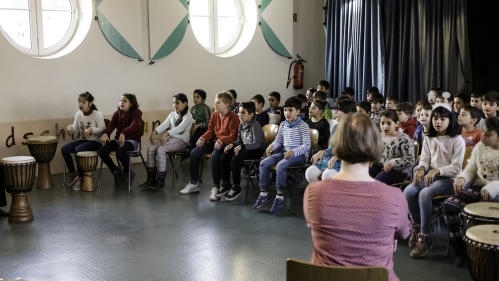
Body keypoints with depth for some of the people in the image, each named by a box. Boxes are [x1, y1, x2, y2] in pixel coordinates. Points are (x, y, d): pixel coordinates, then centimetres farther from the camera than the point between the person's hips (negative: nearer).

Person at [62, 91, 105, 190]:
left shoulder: (98, 115, -10)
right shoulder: (78, 114, 7)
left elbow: (102, 131, -17)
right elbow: (75, 129, 0)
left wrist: (91, 129, -34)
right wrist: (70, 127, -24)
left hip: (94, 141, -6)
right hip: (81, 140, 6)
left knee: (78, 150, -32)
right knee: (64, 149, -17)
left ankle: (80, 176, -13)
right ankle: (72, 173, 3)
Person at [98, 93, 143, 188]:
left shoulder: (136, 112, -6)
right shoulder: (117, 113, 9)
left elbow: (134, 125, -27)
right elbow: (111, 125, -8)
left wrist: (124, 133, -47)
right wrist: (105, 133, -32)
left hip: (132, 140, -5)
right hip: (118, 139, 6)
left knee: (120, 151, -37)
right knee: (102, 151, -20)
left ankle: (127, 172, -8)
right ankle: (116, 171, 4)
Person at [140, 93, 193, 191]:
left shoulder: (188, 116, -6)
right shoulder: (172, 114, 15)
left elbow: (180, 128, -24)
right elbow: (164, 125, 0)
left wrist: (166, 133, -40)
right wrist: (155, 132, -22)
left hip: (182, 141, -7)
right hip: (170, 138, 7)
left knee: (160, 149, -30)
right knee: (151, 148, -16)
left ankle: (160, 181, -25)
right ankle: (151, 178, -9)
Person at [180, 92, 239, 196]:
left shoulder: (233, 117, -12)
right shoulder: (214, 115, 8)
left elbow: (234, 136, -19)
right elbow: (210, 131, 12)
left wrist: (221, 141, -33)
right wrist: (202, 138, -8)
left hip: (226, 144, -7)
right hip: (215, 141, 7)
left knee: (215, 155, -37)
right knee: (194, 152, -10)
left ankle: (216, 187, -24)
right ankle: (194, 183, 1)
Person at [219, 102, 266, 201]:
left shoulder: (255, 126, -18)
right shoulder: (241, 125, 6)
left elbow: (257, 144, -27)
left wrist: (241, 146, -34)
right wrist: (232, 145, -7)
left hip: (257, 150, -8)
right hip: (245, 148, 8)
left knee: (235, 159, -31)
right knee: (223, 158, -9)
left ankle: (236, 187, -14)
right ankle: (226, 184, 5)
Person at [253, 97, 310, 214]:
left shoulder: (303, 126, -9)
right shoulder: (283, 125, 12)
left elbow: (307, 145, -15)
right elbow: (278, 140, 17)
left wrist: (293, 152, -29)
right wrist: (272, 146, -6)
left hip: (299, 155, -7)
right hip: (284, 153, 7)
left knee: (280, 165, -34)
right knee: (264, 163, -14)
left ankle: (280, 196, -25)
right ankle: (264, 193, -5)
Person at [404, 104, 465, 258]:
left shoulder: (457, 140, -4)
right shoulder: (428, 138, 14)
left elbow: (456, 167, -11)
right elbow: (424, 159, 7)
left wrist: (436, 171, -24)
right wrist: (421, 169, -17)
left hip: (449, 179, -5)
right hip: (430, 175, 6)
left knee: (425, 193, -33)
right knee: (409, 191, -23)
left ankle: (425, 237, -23)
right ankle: (416, 227, -2)